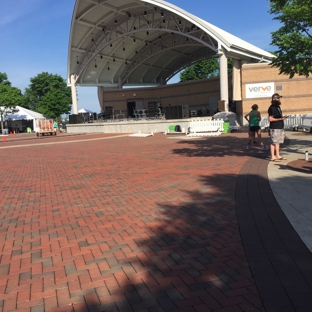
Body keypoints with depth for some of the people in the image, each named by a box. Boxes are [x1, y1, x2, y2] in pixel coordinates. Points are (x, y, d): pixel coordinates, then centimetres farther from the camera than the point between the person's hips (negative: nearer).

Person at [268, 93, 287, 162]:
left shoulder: (278, 107, 17)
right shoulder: (272, 108, -13)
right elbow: (270, 119, -19)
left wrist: (282, 117, 10)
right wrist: (280, 119, -20)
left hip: (280, 128, 9)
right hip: (274, 128, -9)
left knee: (278, 142, 13)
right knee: (274, 142, -5)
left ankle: (277, 156, 20)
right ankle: (273, 157, -1)